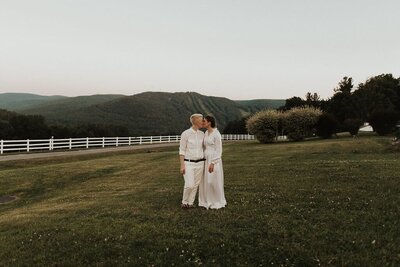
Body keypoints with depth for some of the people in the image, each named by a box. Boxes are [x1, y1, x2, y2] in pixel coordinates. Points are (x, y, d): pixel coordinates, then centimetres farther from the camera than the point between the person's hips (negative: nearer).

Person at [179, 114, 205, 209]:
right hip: (188, 163, -5)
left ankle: (190, 203, 21)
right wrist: (182, 166, -14)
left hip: (199, 163, 5)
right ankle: (184, 202, 16)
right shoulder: (185, 134, -12)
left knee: (195, 185, 6)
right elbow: (182, 151, -10)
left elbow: (203, 149, 11)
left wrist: (204, 163, 10)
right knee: (189, 185, -11)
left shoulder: (202, 134, 5)